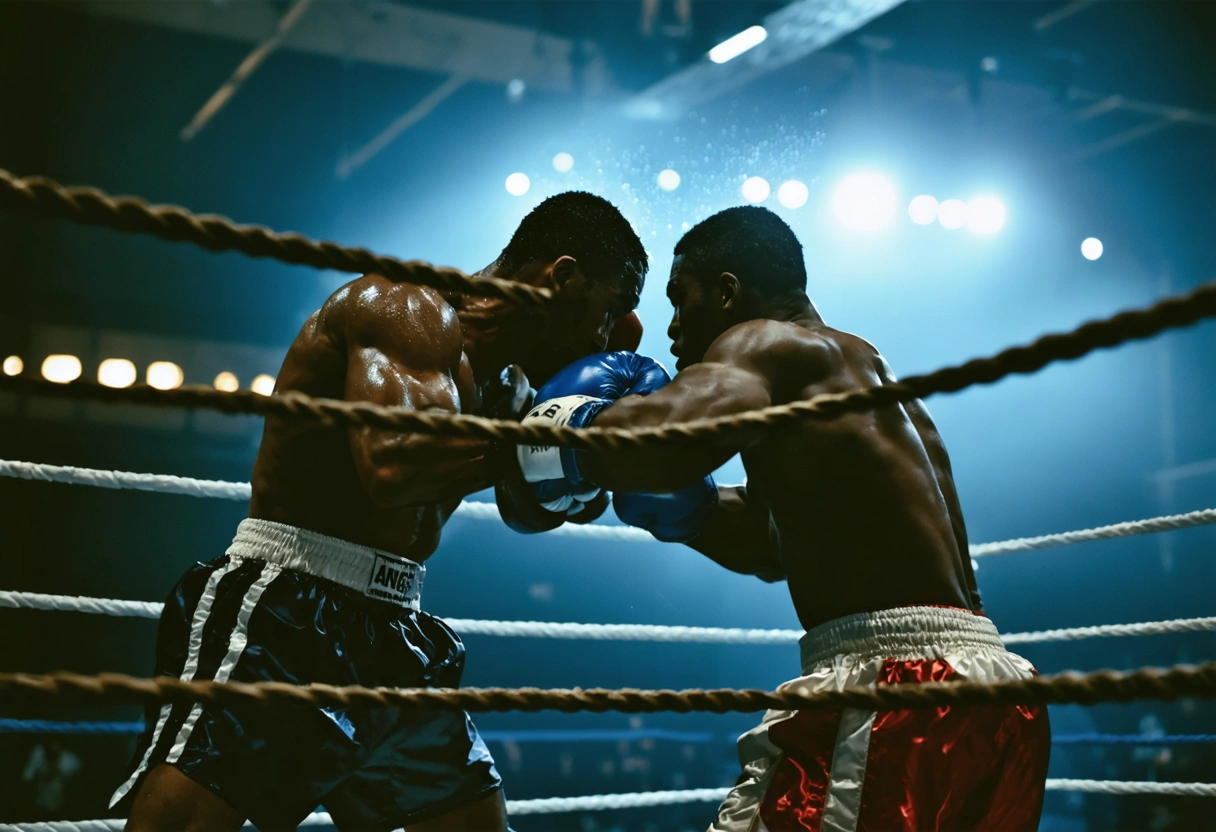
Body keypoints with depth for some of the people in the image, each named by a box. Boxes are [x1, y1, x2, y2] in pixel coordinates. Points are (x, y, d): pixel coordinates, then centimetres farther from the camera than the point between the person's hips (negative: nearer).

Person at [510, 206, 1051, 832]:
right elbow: (769, 542, 34)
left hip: (896, 686, -10)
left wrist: (568, 436, -7)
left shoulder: (770, 342, -3)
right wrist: (678, 508, 23)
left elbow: (667, 435, -26)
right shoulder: (865, 377, 25)